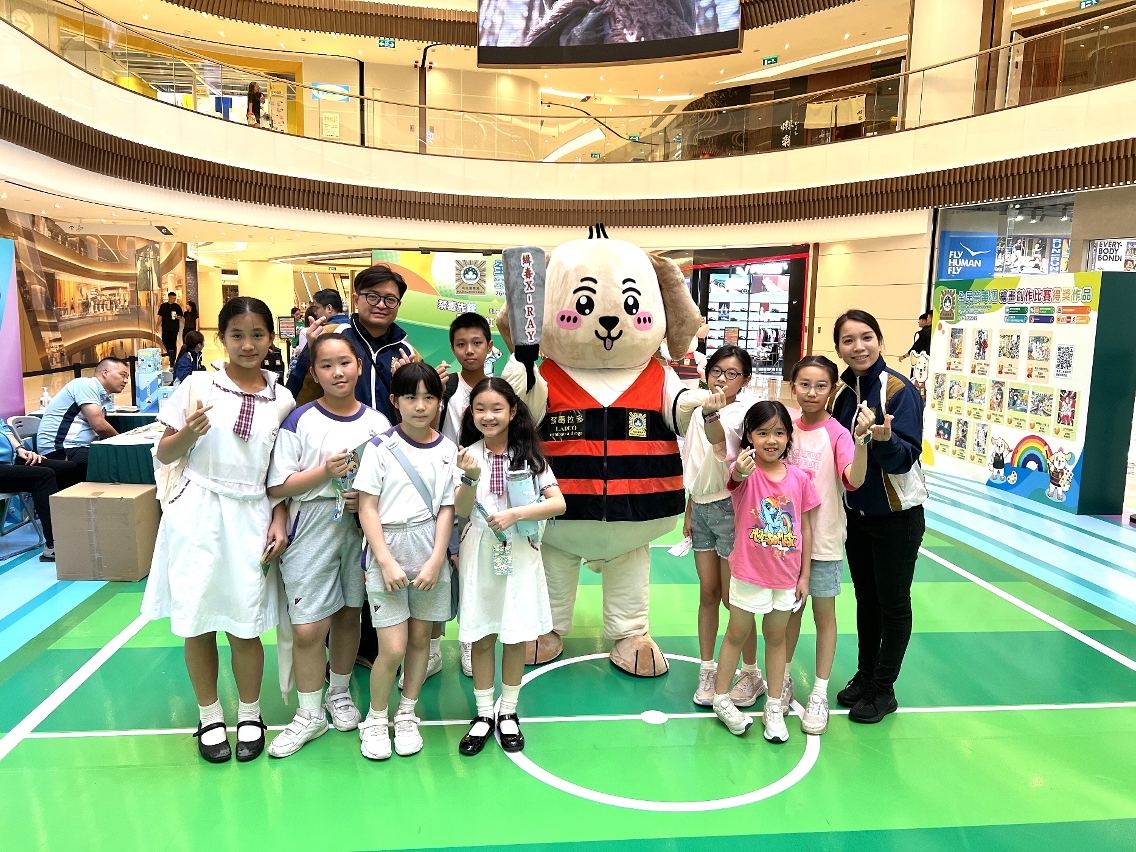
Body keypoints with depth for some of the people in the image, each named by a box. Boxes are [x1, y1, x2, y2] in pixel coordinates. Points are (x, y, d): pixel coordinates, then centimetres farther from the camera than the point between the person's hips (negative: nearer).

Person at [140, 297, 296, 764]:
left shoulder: (282, 400, 4)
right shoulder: (197, 386, -1)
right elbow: (164, 455, 4)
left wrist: (280, 520, -2)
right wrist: (187, 433, -16)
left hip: (251, 518, 0)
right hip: (197, 514, 0)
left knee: (244, 626, 3)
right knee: (198, 621, 8)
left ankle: (250, 715, 26)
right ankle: (210, 716, 29)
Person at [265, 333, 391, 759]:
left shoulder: (377, 423, 2)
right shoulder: (301, 420, -6)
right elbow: (277, 486, -8)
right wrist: (325, 471, -20)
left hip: (359, 529, 3)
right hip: (310, 532, -2)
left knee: (348, 614, 16)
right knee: (307, 628, -1)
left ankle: (339, 693, 37)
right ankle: (310, 714, 18)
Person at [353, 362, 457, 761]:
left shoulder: (448, 450, 3)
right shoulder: (380, 447, -5)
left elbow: (447, 509, 2)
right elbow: (367, 508, -6)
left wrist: (436, 561, -7)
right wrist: (386, 562, -13)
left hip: (430, 556, 3)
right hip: (388, 553, -3)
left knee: (420, 639, 11)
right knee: (393, 648, -4)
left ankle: (407, 715, 30)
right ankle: (375, 720, 20)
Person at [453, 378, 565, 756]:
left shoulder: (528, 455, -2)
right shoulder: (468, 455, -1)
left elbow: (558, 503, -9)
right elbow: (462, 510, -8)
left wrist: (513, 514, -19)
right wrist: (471, 478, -25)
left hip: (520, 554, 0)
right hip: (479, 554, 0)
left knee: (516, 637, 8)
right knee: (482, 638, 8)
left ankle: (508, 714, 25)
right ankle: (483, 715, 23)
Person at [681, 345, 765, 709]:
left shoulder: (741, 414, -12)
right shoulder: (698, 415, 8)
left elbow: (719, 437, -35)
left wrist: (711, 413, -55)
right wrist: (689, 511, 15)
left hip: (727, 508, -6)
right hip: (701, 509, 6)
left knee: (733, 597, 3)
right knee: (708, 593, 13)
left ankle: (752, 674, 21)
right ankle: (707, 671, 25)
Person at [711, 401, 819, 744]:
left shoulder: (799, 478, -7)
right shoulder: (746, 474, -16)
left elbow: (806, 528, 0)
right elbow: (736, 476, -41)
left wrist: (804, 575, 2)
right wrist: (740, 470, -65)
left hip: (786, 576, 3)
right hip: (749, 573, -3)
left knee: (776, 637, 17)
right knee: (737, 634, 13)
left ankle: (774, 706, 32)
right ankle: (721, 699, 30)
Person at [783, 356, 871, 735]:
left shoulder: (837, 433, -14)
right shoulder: (787, 428, -1)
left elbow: (854, 480, -29)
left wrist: (862, 439, -44)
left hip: (823, 539, -4)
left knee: (824, 614, 9)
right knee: (790, 608, 18)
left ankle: (820, 693, 23)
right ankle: (784, 678, 34)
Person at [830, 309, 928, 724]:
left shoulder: (901, 390, -17)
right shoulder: (840, 392, -1)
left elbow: (904, 457, -22)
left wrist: (885, 439, -40)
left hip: (897, 515, -5)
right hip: (855, 512, 5)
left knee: (893, 602, 8)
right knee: (865, 597, 18)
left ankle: (883, 689, 23)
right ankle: (864, 675, 33)